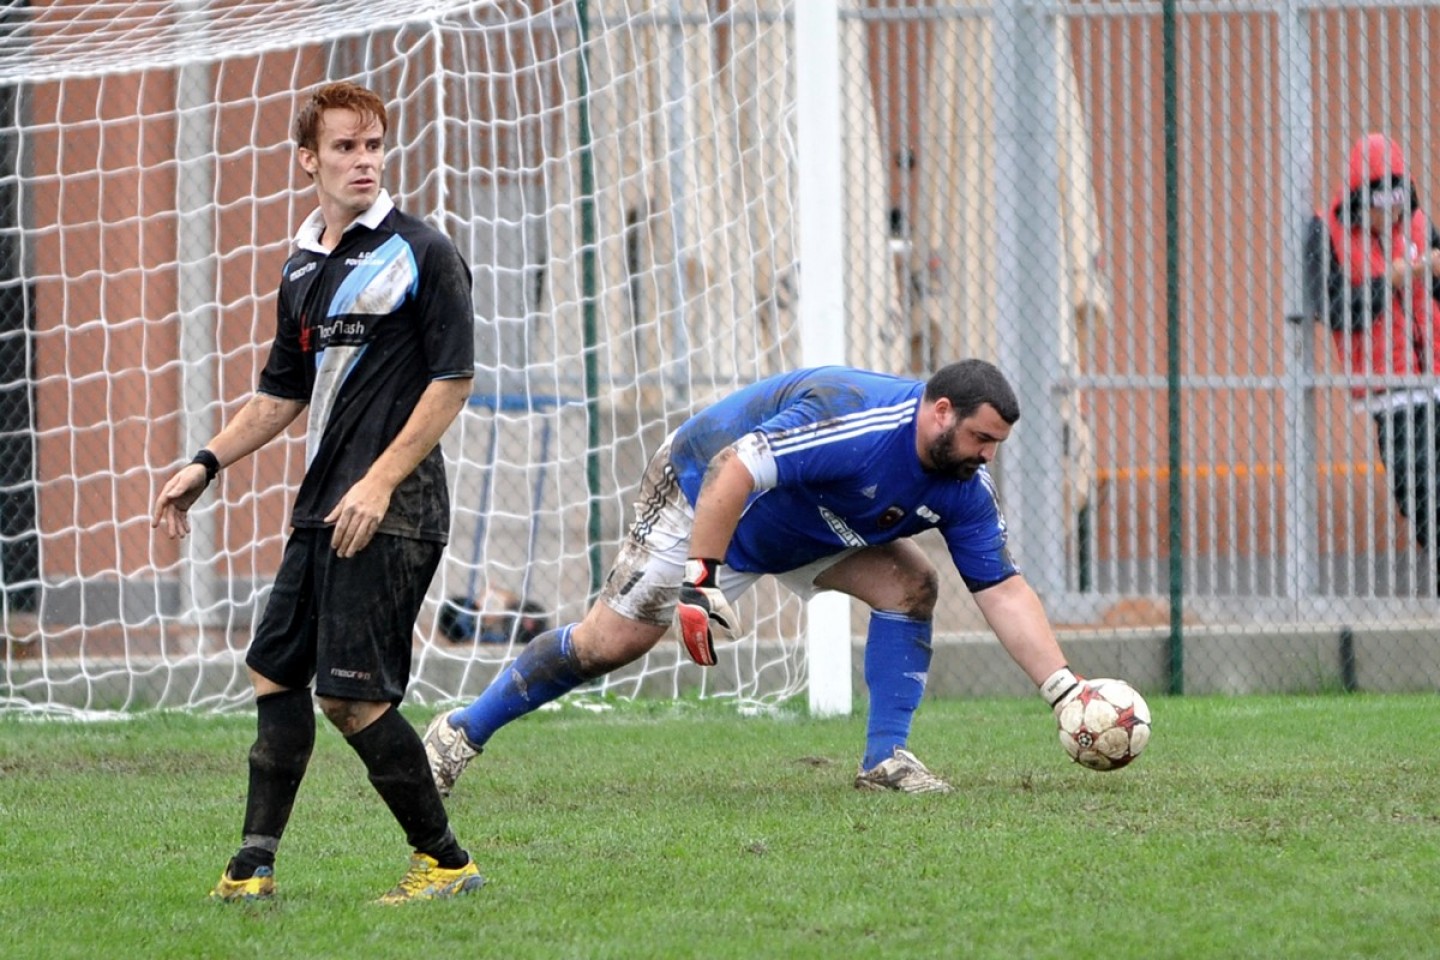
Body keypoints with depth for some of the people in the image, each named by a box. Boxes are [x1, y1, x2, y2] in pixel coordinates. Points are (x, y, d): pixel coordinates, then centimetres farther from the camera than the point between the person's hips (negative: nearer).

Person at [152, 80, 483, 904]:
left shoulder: (421, 253, -6)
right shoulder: (304, 269, 15)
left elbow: (453, 380, -11)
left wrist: (380, 482, -16)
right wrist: (207, 465, 16)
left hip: (392, 511, -8)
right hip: (322, 506, 8)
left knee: (351, 694, -11)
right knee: (276, 672, 8)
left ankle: (445, 860, 0)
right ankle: (256, 865, 13)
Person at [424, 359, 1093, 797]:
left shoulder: (965, 487, -13)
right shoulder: (855, 420, -37)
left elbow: (1002, 591, -8)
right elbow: (733, 470, -41)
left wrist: (1062, 688, -16)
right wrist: (702, 583, -43)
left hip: (808, 529, 7)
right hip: (701, 488, -7)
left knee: (909, 585, -13)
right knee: (612, 641, -9)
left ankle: (885, 759, -7)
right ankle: (462, 732, 5)